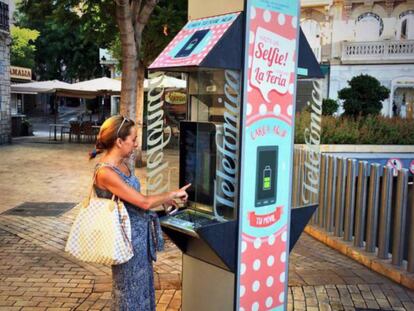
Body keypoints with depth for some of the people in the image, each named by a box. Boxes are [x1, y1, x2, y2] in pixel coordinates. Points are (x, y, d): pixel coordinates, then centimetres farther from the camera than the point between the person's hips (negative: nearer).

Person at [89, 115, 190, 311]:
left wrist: (162, 200, 10)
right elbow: (144, 202, -23)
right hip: (128, 237, -9)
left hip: (141, 233, 9)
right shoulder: (105, 172, -24)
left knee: (143, 285, 20)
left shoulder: (121, 164, 5)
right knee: (129, 289, 9)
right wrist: (173, 194, -10)